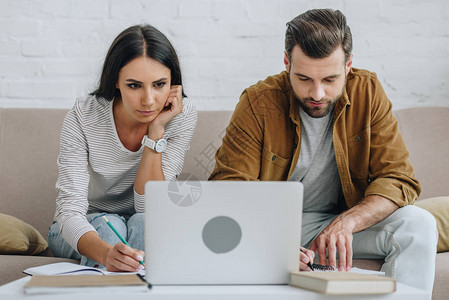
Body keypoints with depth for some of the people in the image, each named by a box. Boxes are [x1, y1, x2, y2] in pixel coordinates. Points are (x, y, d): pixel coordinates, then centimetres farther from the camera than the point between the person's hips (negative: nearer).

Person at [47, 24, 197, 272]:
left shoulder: (182, 116, -19)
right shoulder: (82, 118, -23)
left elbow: (149, 208, -22)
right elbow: (70, 210, -30)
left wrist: (156, 131, -30)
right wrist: (106, 253, -52)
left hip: (146, 226, 1)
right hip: (84, 231, -1)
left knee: (144, 222, -31)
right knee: (107, 224, -32)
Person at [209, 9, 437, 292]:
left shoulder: (368, 92, -8)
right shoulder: (259, 103, -15)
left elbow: (399, 178, -10)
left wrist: (346, 222, -29)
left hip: (342, 221, 2)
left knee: (419, 224, -22)